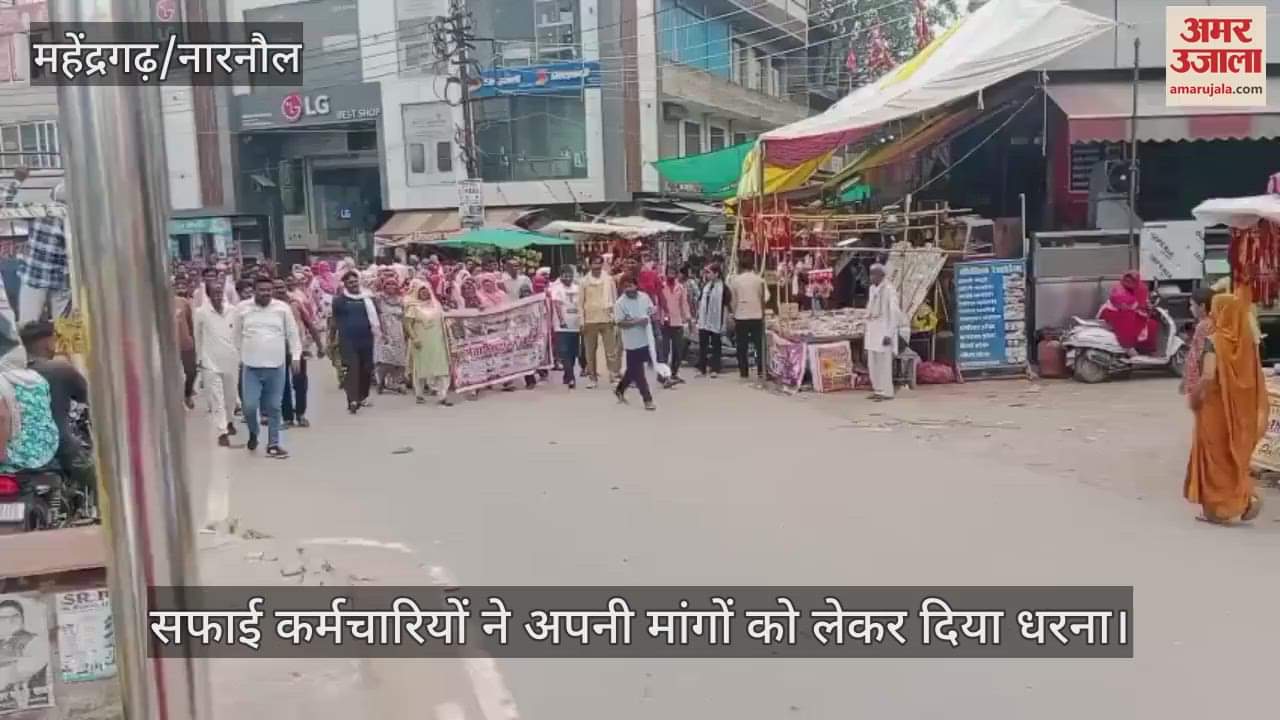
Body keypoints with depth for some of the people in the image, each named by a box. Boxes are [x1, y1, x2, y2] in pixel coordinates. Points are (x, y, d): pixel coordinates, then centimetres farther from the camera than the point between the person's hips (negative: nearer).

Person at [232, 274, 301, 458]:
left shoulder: (283, 308, -1)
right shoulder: (243, 309, -1)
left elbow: (293, 334, 5)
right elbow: (236, 335, 10)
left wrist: (295, 357, 1)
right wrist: (238, 356, 12)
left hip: (276, 366, 0)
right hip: (251, 367, 0)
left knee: (274, 408, 5)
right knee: (250, 406, -6)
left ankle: (273, 444, 16)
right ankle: (253, 433, 24)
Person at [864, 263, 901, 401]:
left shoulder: (889, 290, -13)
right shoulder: (872, 288, 12)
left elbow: (895, 314, -16)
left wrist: (889, 335, -20)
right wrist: (866, 331, 17)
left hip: (884, 330, -8)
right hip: (872, 330, 8)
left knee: (884, 363, -5)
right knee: (872, 363, 9)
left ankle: (886, 392, 2)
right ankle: (878, 390, 18)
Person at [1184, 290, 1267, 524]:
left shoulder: (1213, 342, -17)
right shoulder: (1247, 340, 1)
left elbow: (1208, 376, -25)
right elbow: (1255, 377, 5)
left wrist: (1194, 395, -10)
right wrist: (1259, 408, 13)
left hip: (1216, 406, -5)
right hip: (1239, 407, 6)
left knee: (1215, 457, 6)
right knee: (1234, 456, 19)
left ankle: (1217, 508, 11)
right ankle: (1248, 498, 5)